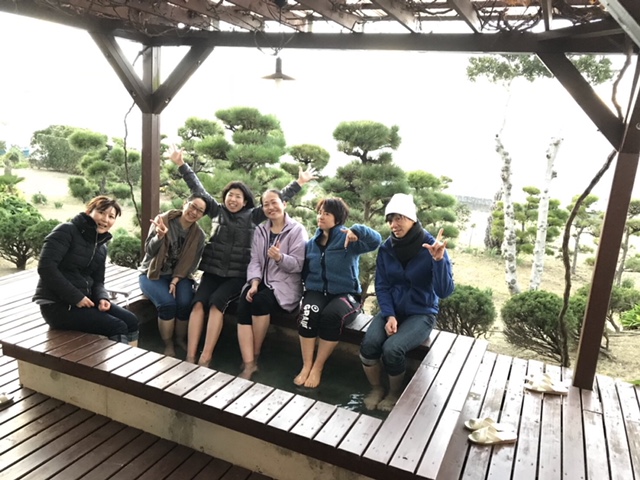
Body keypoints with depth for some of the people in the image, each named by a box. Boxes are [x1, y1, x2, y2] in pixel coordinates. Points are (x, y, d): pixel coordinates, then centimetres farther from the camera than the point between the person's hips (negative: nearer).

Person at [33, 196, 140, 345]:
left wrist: (102, 298, -10)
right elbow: (46, 266, -20)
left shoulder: (101, 247, 13)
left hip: (84, 300, 8)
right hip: (57, 304, -8)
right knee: (117, 327, -18)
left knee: (131, 321, -5)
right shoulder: (67, 231, -10)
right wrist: (75, 297, -21)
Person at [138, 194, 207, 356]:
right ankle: (168, 345, -6)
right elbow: (150, 252, -16)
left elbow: (191, 263, -1)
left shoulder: (199, 235, -2)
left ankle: (181, 340, 1)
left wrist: (175, 280, -16)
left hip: (180, 275, 2)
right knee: (167, 303, -29)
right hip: (153, 273, -2)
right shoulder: (162, 220, -11)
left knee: (185, 303, -26)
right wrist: (160, 236, -36)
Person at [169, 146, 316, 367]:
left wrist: (299, 183, 2)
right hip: (213, 270, 2)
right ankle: (190, 358, -22)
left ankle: (205, 358, -25)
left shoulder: (253, 216, 6)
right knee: (198, 303, -22)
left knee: (216, 302, -26)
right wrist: (181, 164, 6)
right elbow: (198, 189, 9)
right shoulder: (217, 210, 11)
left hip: (237, 275, -2)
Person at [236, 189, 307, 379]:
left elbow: (298, 265, -10)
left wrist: (280, 258, -30)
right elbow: (254, 260, 4)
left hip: (285, 285, -4)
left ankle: (255, 356, -12)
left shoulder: (297, 230, -3)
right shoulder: (260, 230, 14)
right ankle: (248, 364, -26)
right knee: (243, 307, -25)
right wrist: (254, 283, -13)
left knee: (260, 301, -32)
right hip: (262, 282, 4)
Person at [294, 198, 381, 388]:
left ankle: (318, 367, -20)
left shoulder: (347, 239, -3)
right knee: (308, 312, -32)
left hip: (345, 294, -3)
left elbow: (376, 240, -21)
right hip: (316, 291, 3)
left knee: (332, 315, -36)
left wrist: (356, 230, -40)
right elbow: (304, 271, 20)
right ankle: (306, 365, -20)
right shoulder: (311, 243, 13)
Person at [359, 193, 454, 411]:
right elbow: (381, 286, 0)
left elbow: (444, 292, -21)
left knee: (392, 349, -28)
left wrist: (439, 260, -35)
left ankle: (395, 393, 3)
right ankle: (376, 389, 6)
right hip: (392, 309, 3)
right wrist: (389, 315, -14)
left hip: (421, 313, -3)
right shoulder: (386, 248, -2)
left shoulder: (431, 247, -14)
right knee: (368, 344, -24)